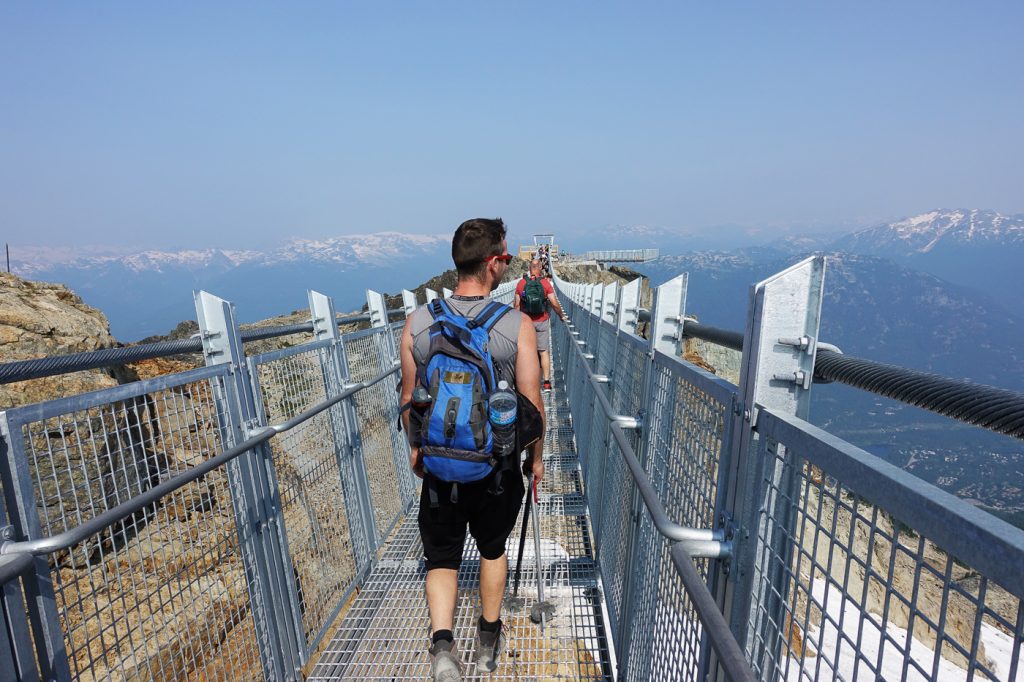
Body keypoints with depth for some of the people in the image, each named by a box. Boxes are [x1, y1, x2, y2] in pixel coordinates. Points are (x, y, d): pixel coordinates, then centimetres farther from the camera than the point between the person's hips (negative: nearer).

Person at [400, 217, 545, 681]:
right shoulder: (517, 325, -16)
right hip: (499, 466, 0)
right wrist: (536, 456, 7)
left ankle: (442, 643, 2)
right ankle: (488, 642, 41)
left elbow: (409, 399, 0)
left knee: (442, 557, 19)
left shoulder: (417, 322, -9)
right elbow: (531, 404, -10)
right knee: (493, 548, 24)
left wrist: (416, 447, 17)